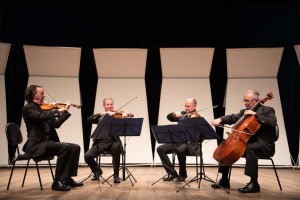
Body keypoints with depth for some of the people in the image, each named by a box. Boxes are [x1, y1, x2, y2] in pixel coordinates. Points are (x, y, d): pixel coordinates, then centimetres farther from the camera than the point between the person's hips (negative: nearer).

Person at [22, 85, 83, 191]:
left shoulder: (43, 109, 19)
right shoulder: (28, 108, -5)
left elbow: (56, 124, 16)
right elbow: (41, 117, -26)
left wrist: (65, 111, 9)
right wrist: (58, 110, -18)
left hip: (48, 142, 8)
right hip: (37, 145, -8)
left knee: (75, 147, -6)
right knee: (65, 148, -29)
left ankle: (67, 178, -4)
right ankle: (57, 182, -20)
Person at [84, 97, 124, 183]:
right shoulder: (100, 117, 16)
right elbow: (89, 119, -3)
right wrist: (102, 114, -15)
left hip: (113, 141, -2)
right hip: (100, 142, 2)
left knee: (116, 147, -36)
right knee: (87, 156, -20)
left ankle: (116, 174, -17)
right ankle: (97, 171, 14)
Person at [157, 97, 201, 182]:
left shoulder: (197, 118, -6)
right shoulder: (183, 114, 13)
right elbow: (169, 117, 13)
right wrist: (174, 114, -7)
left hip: (190, 144, -7)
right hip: (178, 142, 7)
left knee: (180, 150, -38)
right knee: (160, 149, -10)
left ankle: (182, 174, -12)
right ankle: (172, 172, -2)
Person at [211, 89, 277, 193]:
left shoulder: (267, 110, -5)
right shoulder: (244, 111, 14)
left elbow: (273, 123, -22)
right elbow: (232, 118, 5)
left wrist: (255, 114, -24)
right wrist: (220, 119, -15)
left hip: (264, 144, -7)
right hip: (247, 141, 7)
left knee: (250, 148, -37)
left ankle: (254, 183, -32)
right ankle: (224, 180, 8)